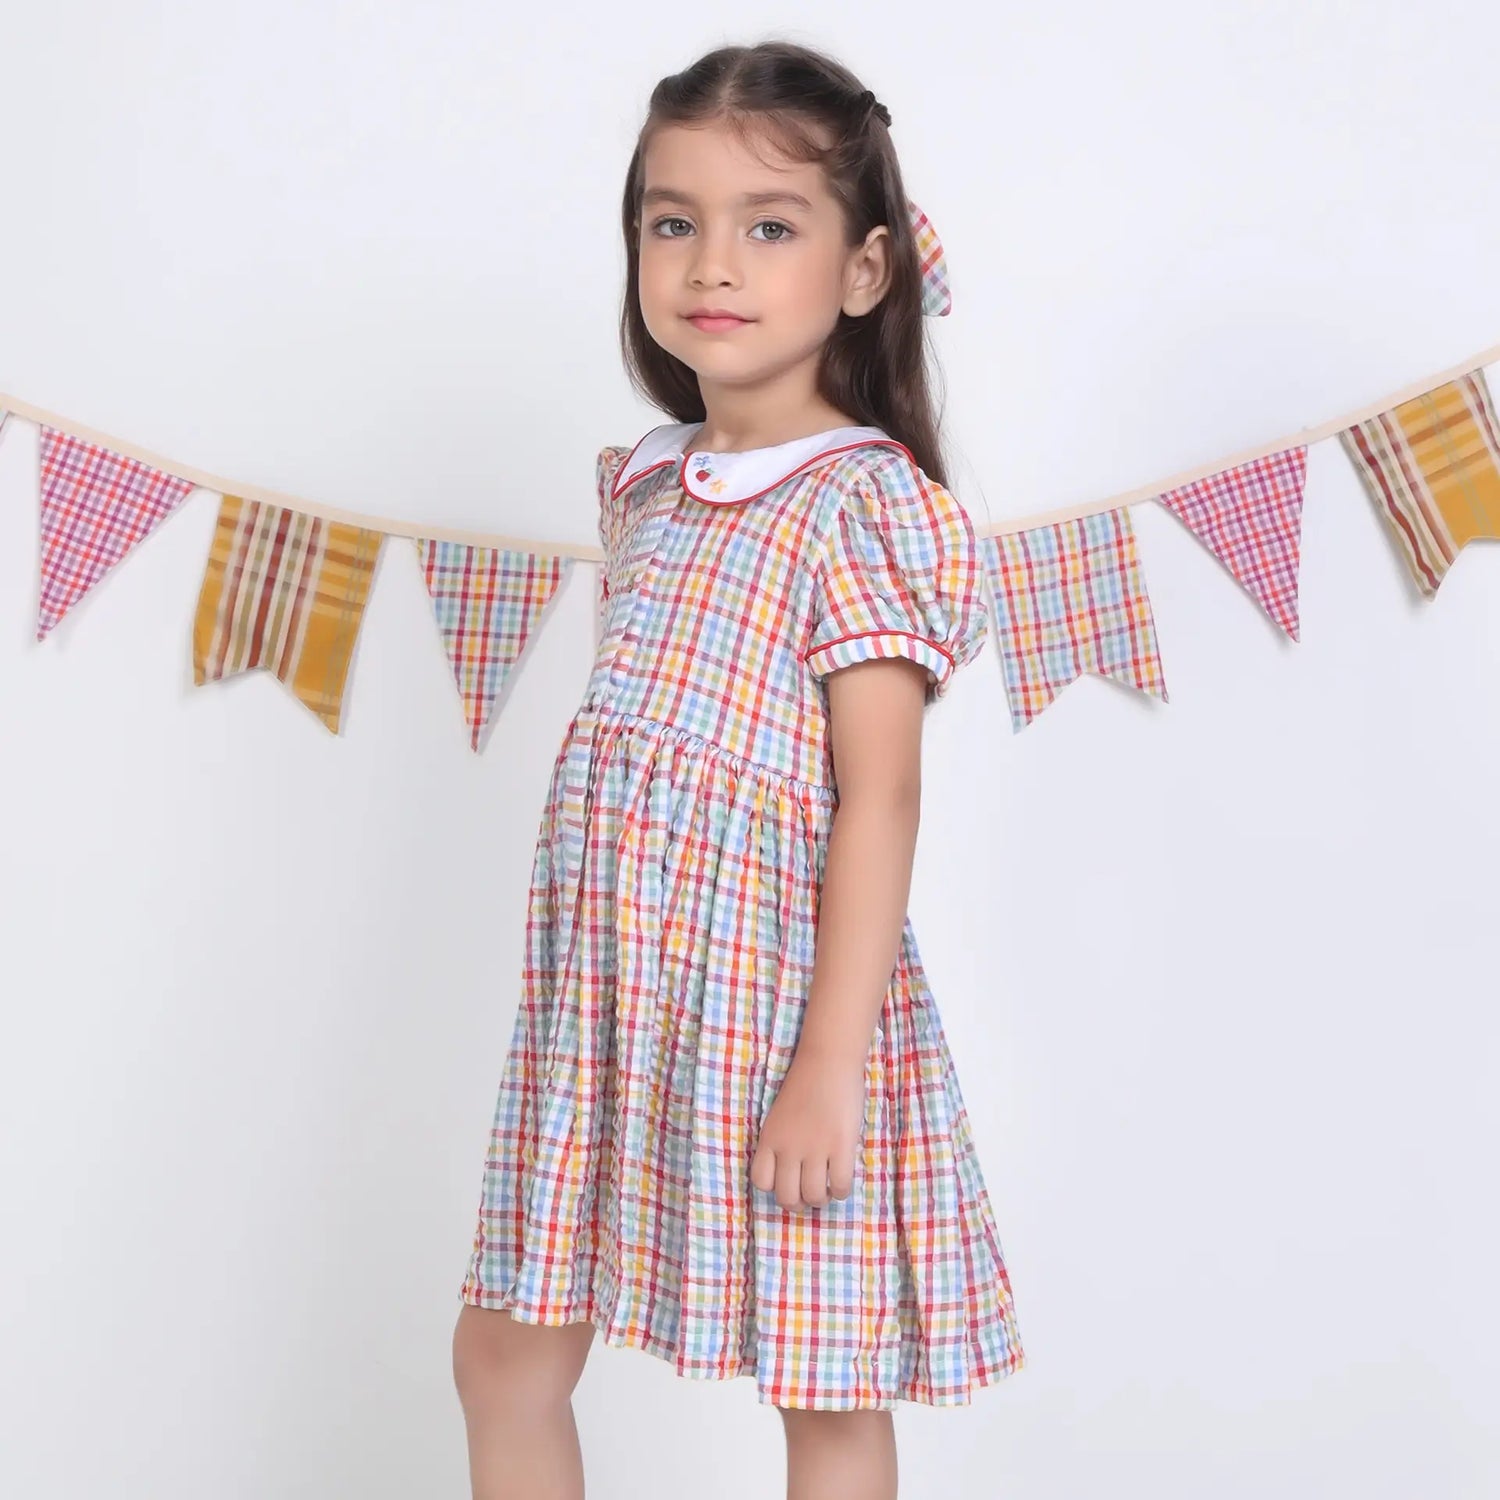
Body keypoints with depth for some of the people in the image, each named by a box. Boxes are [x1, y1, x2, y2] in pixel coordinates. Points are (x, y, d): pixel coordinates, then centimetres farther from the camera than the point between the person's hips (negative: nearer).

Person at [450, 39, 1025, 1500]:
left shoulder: (860, 500, -12)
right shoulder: (645, 485, 9)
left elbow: (879, 794, -17)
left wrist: (833, 1058, -20)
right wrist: (584, 980, 15)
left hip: (777, 993, -7)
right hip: (605, 996, 7)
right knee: (503, 1351, 15)